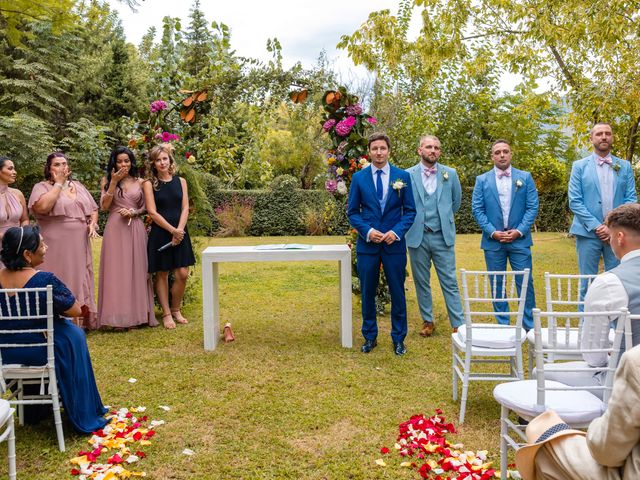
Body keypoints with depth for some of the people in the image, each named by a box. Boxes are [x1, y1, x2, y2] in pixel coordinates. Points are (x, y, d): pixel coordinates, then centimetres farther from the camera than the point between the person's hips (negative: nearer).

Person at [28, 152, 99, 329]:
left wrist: (93, 224, 0)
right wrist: (58, 184, -14)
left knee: (80, 281, 11)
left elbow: (93, 208, 20)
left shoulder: (78, 185, 14)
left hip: (79, 244, 6)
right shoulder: (42, 187, -3)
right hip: (56, 245, -5)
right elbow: (42, 207, -24)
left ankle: (83, 320, 21)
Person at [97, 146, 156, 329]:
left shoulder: (140, 182, 10)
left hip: (135, 229, 1)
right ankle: (118, 317, -1)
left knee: (136, 269, 2)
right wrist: (113, 182, -8)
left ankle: (137, 313, 9)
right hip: (115, 229, -1)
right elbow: (104, 206, -3)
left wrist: (134, 212, -8)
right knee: (116, 271, -3)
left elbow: (145, 207, 12)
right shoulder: (107, 181, 8)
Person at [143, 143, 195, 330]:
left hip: (180, 233, 3)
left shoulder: (180, 181, 9)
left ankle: (176, 310, 19)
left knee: (182, 274, 0)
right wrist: (172, 230, -12)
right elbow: (152, 212, -8)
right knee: (162, 274, 4)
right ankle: (166, 314, 14)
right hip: (159, 234, -3)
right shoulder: (149, 184, -1)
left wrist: (179, 230, -11)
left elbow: (185, 208, 2)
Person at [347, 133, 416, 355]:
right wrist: (368, 231, -12)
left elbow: (410, 210, 3)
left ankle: (399, 338, 19)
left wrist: (397, 231, -13)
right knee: (367, 293, 8)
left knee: (397, 293, 6)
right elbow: (352, 212, 4)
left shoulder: (402, 176, 2)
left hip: (394, 243, 0)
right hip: (367, 244, 1)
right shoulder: (359, 177, 2)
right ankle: (370, 337, 23)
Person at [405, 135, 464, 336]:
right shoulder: (407, 175, -1)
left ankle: (458, 325, 6)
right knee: (421, 282, 9)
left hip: (443, 236, 0)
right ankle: (428, 321, 22)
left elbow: (456, 201, 17)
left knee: (450, 282, 1)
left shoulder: (450, 174, 4)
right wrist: (413, 222, 9)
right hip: (417, 237, 0)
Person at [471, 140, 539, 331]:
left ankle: (529, 326, 12)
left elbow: (533, 207, 1)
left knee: (525, 283, 1)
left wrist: (519, 231, -10)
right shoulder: (482, 180, 6)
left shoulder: (525, 177, 5)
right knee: (497, 285, 7)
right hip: (493, 241, 1)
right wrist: (492, 232, -10)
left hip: (519, 239, 0)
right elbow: (477, 209, 1)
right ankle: (502, 326, 17)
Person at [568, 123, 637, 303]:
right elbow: (574, 201, -2)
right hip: (588, 233, -1)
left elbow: (631, 199, 4)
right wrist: (595, 226, -11)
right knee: (588, 284, 3)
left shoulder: (625, 166, 10)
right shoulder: (580, 166, 5)